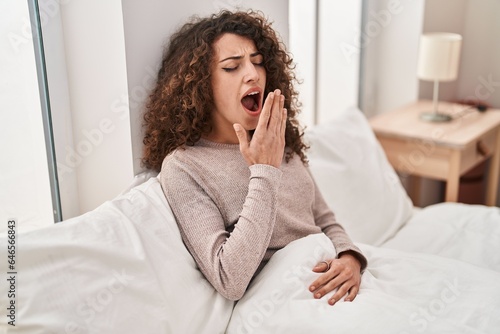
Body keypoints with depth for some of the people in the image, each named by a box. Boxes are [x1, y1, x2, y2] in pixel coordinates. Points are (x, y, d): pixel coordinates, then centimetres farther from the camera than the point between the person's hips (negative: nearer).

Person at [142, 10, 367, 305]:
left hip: (333, 286, 6)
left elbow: (326, 222, 13)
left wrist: (350, 258, -8)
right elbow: (230, 282, -19)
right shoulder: (183, 167, -11)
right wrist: (264, 171, -19)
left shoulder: (282, 142, 7)